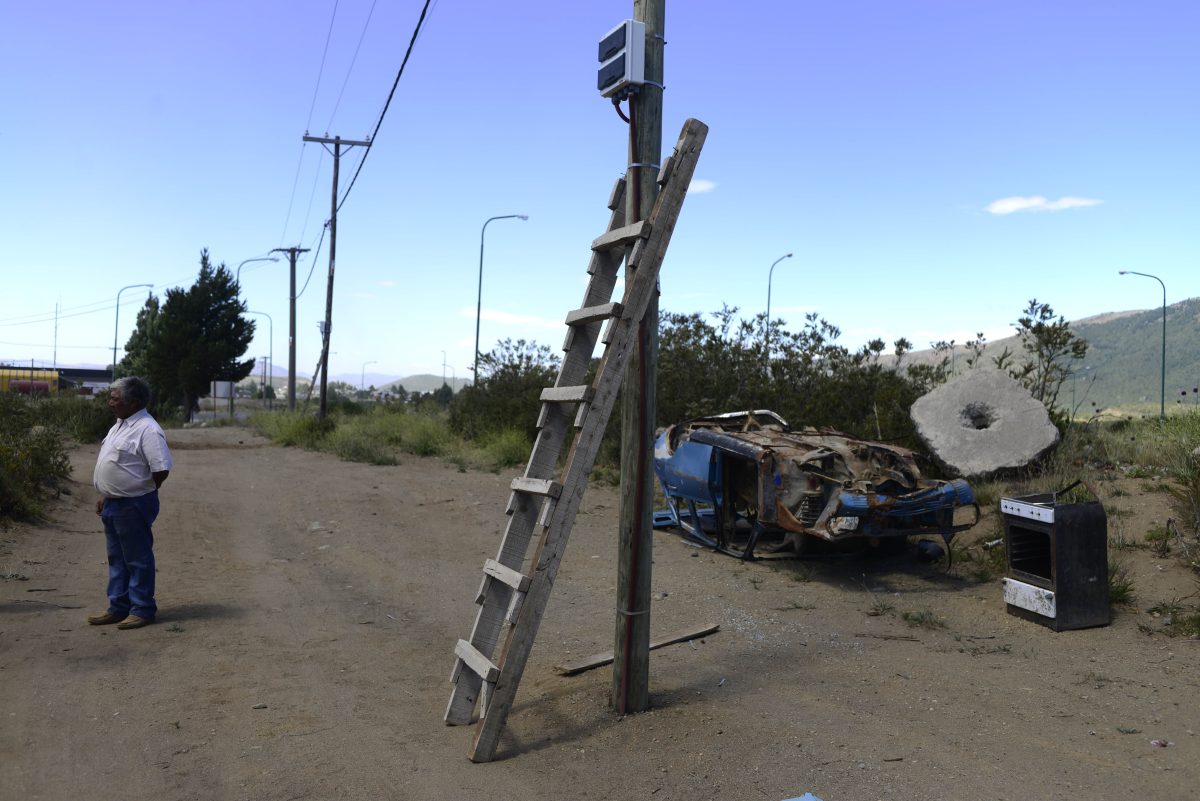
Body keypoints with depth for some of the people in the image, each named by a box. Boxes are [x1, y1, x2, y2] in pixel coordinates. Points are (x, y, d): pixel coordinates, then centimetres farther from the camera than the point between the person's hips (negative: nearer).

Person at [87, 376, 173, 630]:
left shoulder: (148, 430, -20)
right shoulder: (120, 425, 12)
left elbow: (161, 469, -24)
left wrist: (142, 494, -9)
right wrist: (106, 495, 17)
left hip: (133, 505, -10)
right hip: (113, 504, 10)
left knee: (138, 559, 0)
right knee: (117, 559, 16)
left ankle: (142, 610, 10)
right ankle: (118, 608, 26)